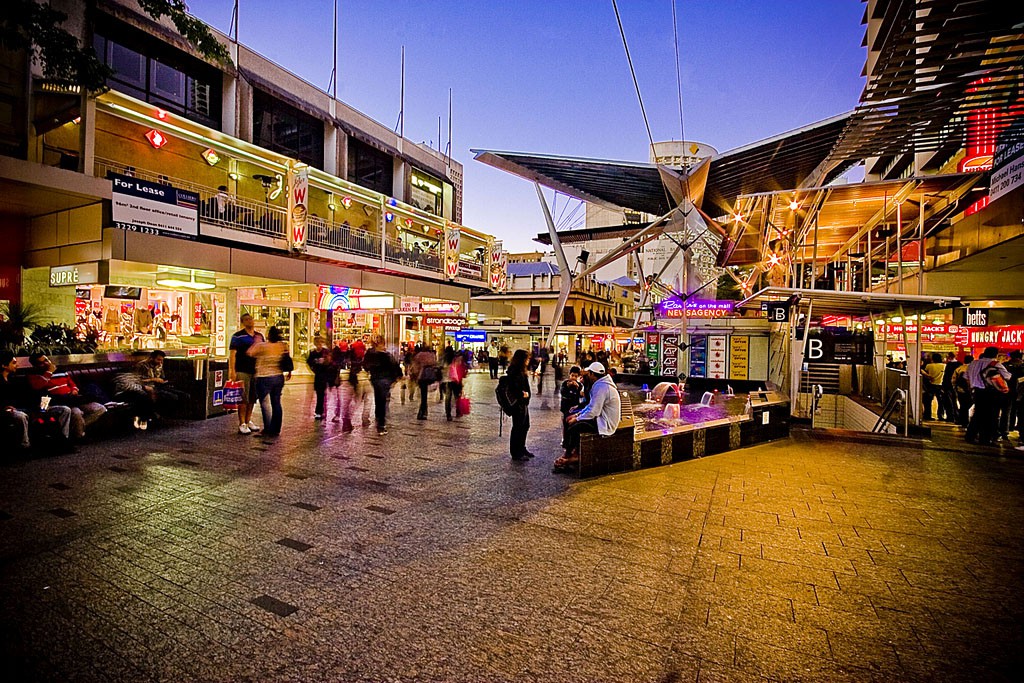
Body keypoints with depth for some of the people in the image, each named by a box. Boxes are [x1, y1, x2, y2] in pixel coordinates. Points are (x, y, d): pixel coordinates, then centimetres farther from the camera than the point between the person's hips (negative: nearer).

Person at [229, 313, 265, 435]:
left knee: (252, 398, 11)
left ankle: (248, 421, 22)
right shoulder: (238, 336, -4)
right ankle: (242, 425, 1)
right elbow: (232, 353, -9)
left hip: (256, 371, 6)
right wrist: (232, 370, -17)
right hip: (242, 371, -6)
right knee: (243, 399, -5)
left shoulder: (259, 336, 13)